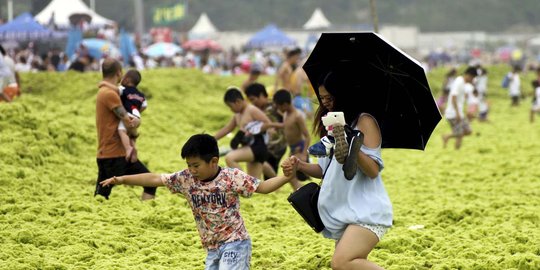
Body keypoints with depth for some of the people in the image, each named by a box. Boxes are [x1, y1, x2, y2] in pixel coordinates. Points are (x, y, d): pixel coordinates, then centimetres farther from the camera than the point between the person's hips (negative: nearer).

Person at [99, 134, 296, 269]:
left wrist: (287, 176, -29)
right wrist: (123, 179, 0)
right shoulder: (186, 179, -1)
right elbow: (155, 179, 3)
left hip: (234, 244, -7)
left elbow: (263, 187, -13)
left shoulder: (232, 178, -13)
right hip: (212, 249, 7)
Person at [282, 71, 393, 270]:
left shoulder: (364, 121, -6)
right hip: (344, 213, 9)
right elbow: (324, 170, 20)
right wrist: (300, 165, 2)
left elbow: (373, 170, -14)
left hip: (367, 211, -9)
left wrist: (352, 146, -30)